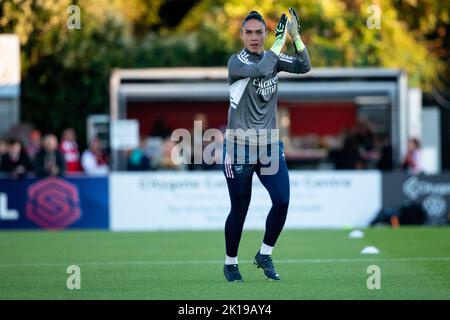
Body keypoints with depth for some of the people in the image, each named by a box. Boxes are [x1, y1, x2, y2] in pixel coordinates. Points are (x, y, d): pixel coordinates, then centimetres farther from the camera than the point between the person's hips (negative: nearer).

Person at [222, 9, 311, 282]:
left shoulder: (274, 58, 8)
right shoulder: (236, 61, -8)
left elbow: (304, 67, -4)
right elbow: (261, 70, -27)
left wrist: (296, 37, -14)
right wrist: (280, 41, -24)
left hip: (270, 146, 5)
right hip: (239, 146, -5)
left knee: (282, 201, -6)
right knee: (240, 208, 1)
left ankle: (264, 256, 13)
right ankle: (231, 263, 18)